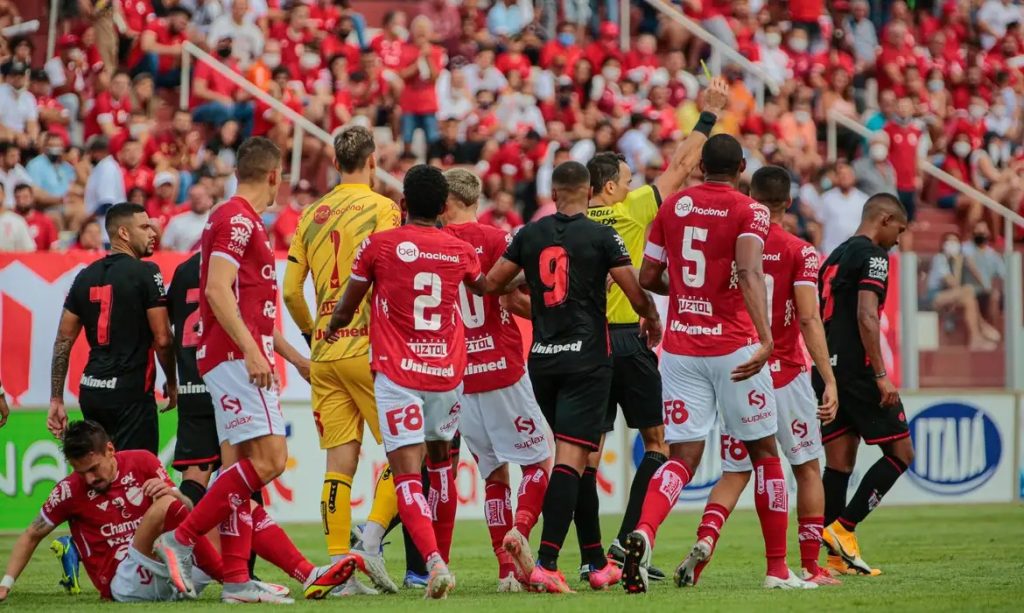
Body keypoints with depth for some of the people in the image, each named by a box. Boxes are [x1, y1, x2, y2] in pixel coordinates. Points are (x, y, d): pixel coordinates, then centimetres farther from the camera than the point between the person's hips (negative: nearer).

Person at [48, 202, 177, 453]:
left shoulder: (85, 276, 11)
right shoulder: (146, 273, -7)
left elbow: (63, 341, 11)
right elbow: (162, 339, -9)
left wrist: (56, 400, 15)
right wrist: (172, 384, 7)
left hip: (90, 392, 7)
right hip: (130, 391, -7)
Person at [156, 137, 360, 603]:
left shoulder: (244, 222, 21)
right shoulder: (238, 220, -10)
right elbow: (217, 291, -21)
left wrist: (295, 357, 31)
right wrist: (251, 351, -26)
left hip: (241, 359, 10)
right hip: (236, 358, -10)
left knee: (249, 464, 7)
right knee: (268, 459, -15)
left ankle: (235, 580, 4)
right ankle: (182, 539, -12)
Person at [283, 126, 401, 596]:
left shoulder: (311, 215, 11)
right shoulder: (382, 209, -5)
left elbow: (291, 290, 11)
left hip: (324, 351, 5)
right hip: (368, 346, -5)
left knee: (339, 460, 5)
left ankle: (338, 562, 0)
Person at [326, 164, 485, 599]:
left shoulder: (378, 245, -3)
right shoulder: (460, 251, 4)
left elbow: (346, 308, 9)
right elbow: (485, 286, 27)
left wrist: (332, 330, 30)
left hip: (396, 373, -3)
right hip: (448, 371, 3)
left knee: (407, 473, -9)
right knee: (441, 464, 21)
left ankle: (434, 561, -29)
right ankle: (441, 558, 26)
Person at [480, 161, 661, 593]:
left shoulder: (529, 235, 5)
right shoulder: (601, 236, -5)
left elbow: (491, 284, 11)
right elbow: (636, 294, -5)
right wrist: (652, 322, 16)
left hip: (542, 358, 4)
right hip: (586, 358, -4)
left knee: (572, 457, 15)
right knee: (571, 459, -9)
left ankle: (597, 563, 18)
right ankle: (546, 562, -21)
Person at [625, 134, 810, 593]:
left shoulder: (673, 206, 8)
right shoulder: (749, 212, -5)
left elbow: (648, 278, 12)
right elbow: (748, 274, -22)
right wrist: (765, 339, -31)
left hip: (680, 348, 3)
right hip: (733, 347, -3)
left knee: (683, 457, 2)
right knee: (763, 451, 12)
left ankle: (643, 532, -27)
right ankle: (778, 568, 16)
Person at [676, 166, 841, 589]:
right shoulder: (799, 253, -8)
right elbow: (809, 320, -15)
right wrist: (829, 380, -16)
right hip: (785, 376, -3)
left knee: (734, 473, 10)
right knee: (807, 469, 12)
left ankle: (704, 541, -15)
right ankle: (812, 567, 10)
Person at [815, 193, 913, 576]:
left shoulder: (835, 257, 20)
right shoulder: (873, 256, -7)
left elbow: (815, 319, 22)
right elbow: (866, 317, -17)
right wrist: (881, 376, -19)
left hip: (826, 371, 9)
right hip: (857, 370, -9)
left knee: (839, 463, 7)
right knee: (900, 454, -1)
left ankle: (837, 556, 2)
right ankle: (843, 528, -8)